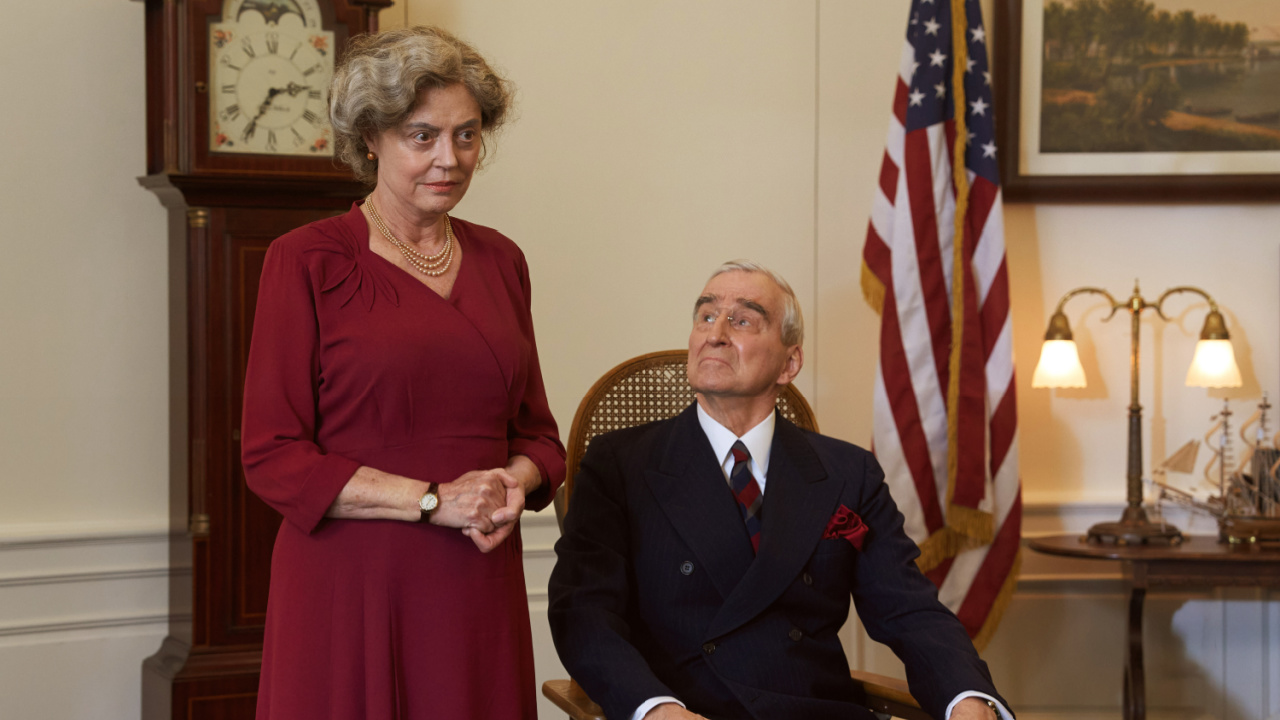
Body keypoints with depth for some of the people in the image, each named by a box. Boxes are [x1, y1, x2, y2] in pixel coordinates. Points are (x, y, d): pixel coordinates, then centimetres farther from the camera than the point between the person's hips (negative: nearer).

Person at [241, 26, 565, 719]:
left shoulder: (499, 260, 11)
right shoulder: (307, 261, -4)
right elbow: (272, 456, -9)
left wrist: (515, 483, -5)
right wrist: (433, 500, -14)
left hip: (478, 589, 4)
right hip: (349, 589, -4)